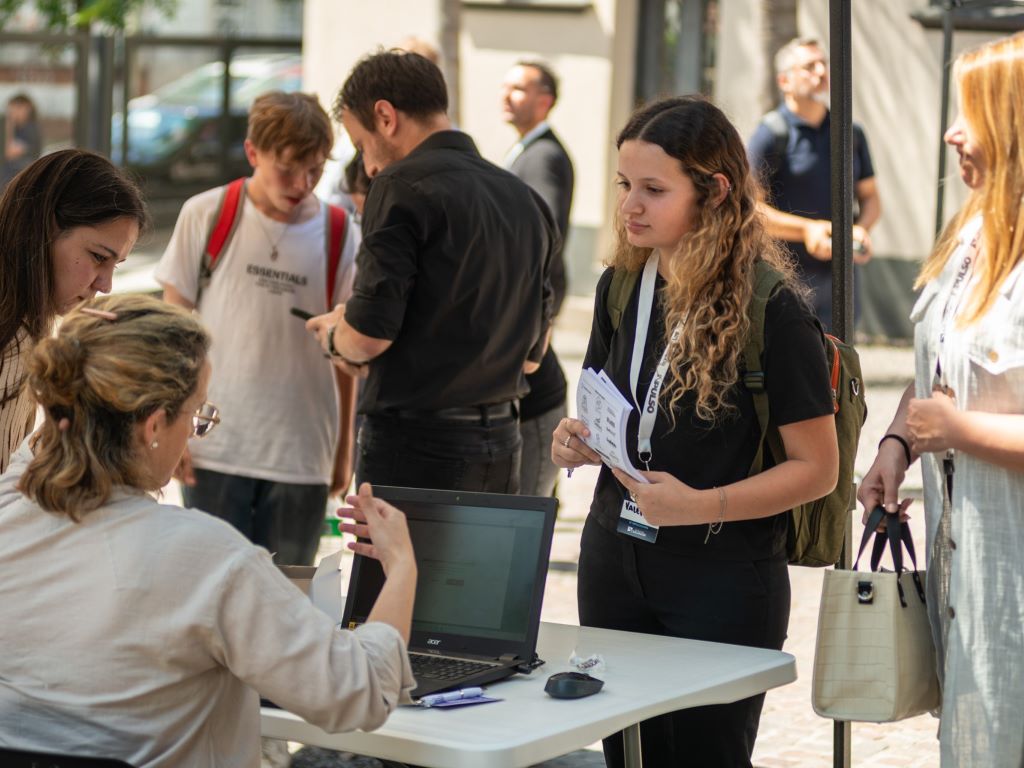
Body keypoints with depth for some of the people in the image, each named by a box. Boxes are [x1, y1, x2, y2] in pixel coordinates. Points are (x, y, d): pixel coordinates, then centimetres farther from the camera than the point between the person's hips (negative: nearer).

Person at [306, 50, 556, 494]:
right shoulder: (525, 199, 12)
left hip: (415, 443, -7)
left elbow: (369, 334, -16)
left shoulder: (403, 186, -10)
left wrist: (334, 335, 5)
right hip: (500, 445, 7)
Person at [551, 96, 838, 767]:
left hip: (723, 584, -5)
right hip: (615, 562, 6)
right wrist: (576, 443, -5)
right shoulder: (621, 289, 5)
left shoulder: (772, 311, -14)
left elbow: (817, 468, -12)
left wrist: (701, 505, -23)